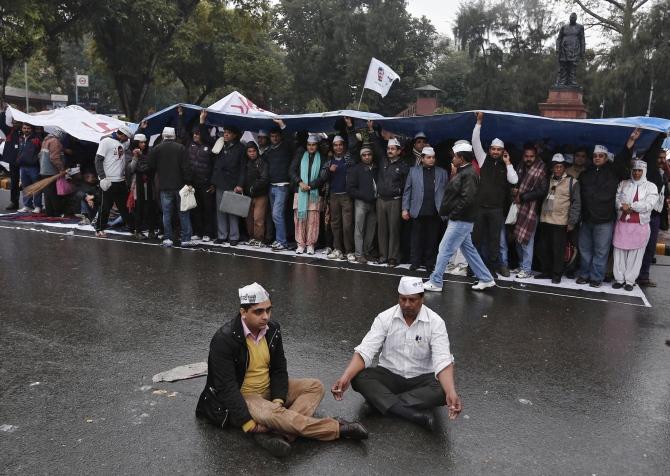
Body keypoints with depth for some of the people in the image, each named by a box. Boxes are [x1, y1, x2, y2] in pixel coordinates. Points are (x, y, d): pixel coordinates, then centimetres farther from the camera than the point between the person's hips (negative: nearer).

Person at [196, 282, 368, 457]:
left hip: (268, 389, 8)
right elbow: (227, 387, -24)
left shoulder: (273, 328, -3)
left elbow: (279, 369, 3)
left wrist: (278, 399, -14)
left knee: (315, 387, -6)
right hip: (241, 397, -7)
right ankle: (337, 428, -21)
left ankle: (279, 434, -30)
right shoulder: (225, 339, -23)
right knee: (275, 414, -35)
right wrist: (249, 425, -28)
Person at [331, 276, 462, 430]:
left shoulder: (435, 322, -13)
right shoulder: (385, 318, -9)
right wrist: (345, 377, -34)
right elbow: (365, 351, -17)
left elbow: (442, 360, -24)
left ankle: (381, 402, -28)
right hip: (389, 375, 1)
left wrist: (451, 393, -42)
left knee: (442, 390, -32)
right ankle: (418, 415, -34)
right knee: (359, 378, -27)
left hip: (421, 379, -1)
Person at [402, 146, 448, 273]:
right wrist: (405, 209, 1)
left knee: (432, 240, 6)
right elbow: (407, 191, 7)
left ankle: (430, 263, 15)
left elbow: (446, 191, 5)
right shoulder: (414, 171, 9)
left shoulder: (442, 172, 9)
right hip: (418, 211, 0)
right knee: (417, 239, 5)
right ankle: (415, 262, 15)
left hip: (435, 212, 0)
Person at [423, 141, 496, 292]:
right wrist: (450, 214, 7)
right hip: (460, 220, 10)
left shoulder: (469, 174, -17)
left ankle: (435, 282, 6)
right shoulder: (462, 172, 14)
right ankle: (486, 279, 22)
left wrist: (453, 214, -18)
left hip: (460, 221, -10)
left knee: (445, 249, -3)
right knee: (468, 250, 15)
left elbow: (467, 199, -25)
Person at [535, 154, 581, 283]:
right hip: (544, 220, 5)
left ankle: (557, 274, 11)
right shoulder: (548, 180, 12)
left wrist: (572, 222, -8)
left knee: (558, 250, -1)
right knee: (544, 248, 9)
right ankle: (546, 271, 22)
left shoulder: (572, 182, -1)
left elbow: (576, 203, -3)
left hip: (560, 222, -5)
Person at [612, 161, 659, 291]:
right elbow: (616, 198, 3)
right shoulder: (623, 184, 12)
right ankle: (619, 279, 11)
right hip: (622, 223, 2)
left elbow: (649, 204, -10)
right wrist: (622, 207, -17)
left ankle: (630, 280, 9)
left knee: (635, 254, 1)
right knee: (619, 252, 3)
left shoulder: (651, 187, 4)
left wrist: (630, 206, -13)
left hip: (640, 225, -2)